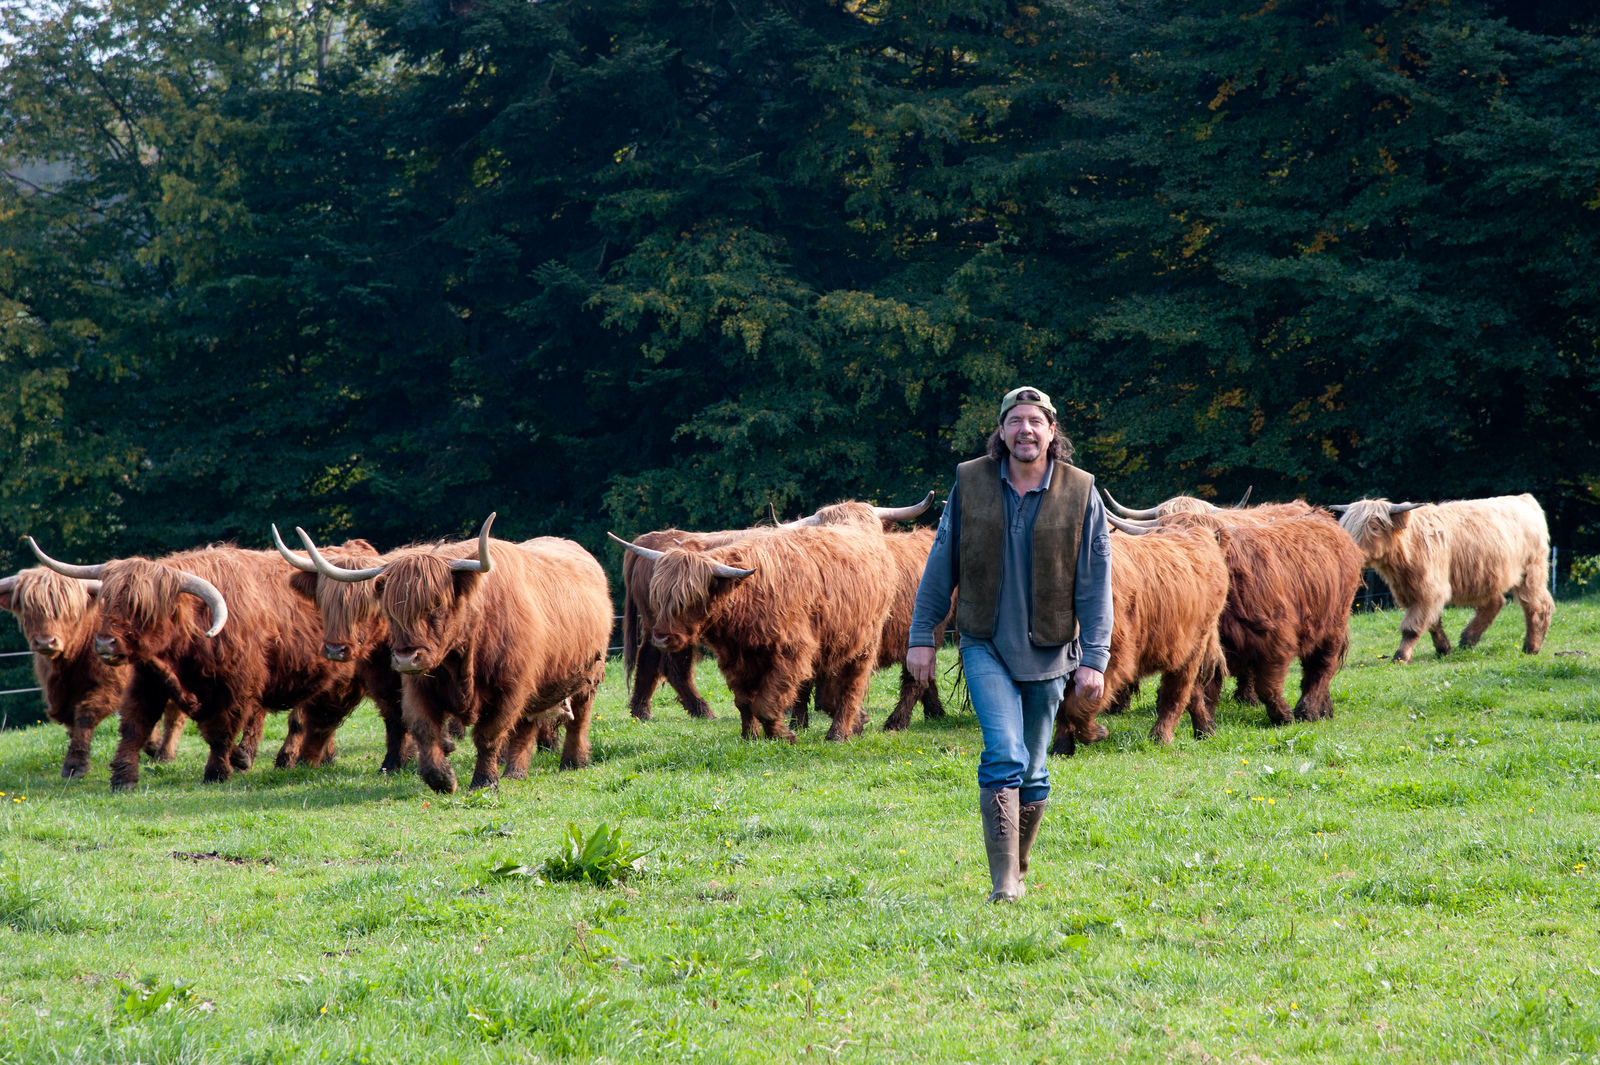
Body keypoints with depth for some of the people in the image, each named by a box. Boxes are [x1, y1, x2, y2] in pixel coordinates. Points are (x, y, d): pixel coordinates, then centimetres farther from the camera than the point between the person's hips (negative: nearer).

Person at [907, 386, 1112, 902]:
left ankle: (1018, 871, 26)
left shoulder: (1080, 493, -4)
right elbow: (941, 564, 5)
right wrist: (922, 636, 3)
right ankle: (1002, 883, -19)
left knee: (1032, 771, 9)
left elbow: (1095, 584, -3)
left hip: (1048, 650, 1)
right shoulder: (970, 483, -2)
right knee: (1004, 754, -17)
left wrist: (1095, 659, -9)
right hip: (986, 646, -1)